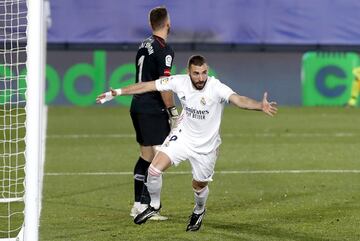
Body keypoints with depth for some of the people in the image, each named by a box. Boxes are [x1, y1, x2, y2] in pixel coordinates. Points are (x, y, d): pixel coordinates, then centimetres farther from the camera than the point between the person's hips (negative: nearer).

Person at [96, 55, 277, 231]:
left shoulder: (216, 88, -28)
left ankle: (199, 212, 49)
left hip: (206, 145, -2)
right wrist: (116, 93, -4)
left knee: (199, 185, 13)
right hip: (182, 136, 2)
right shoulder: (180, 82, -17)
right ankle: (154, 205, 14)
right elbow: (147, 86, -7)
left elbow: (238, 100, -44)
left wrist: (261, 106, -63)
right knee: (154, 169, -14)